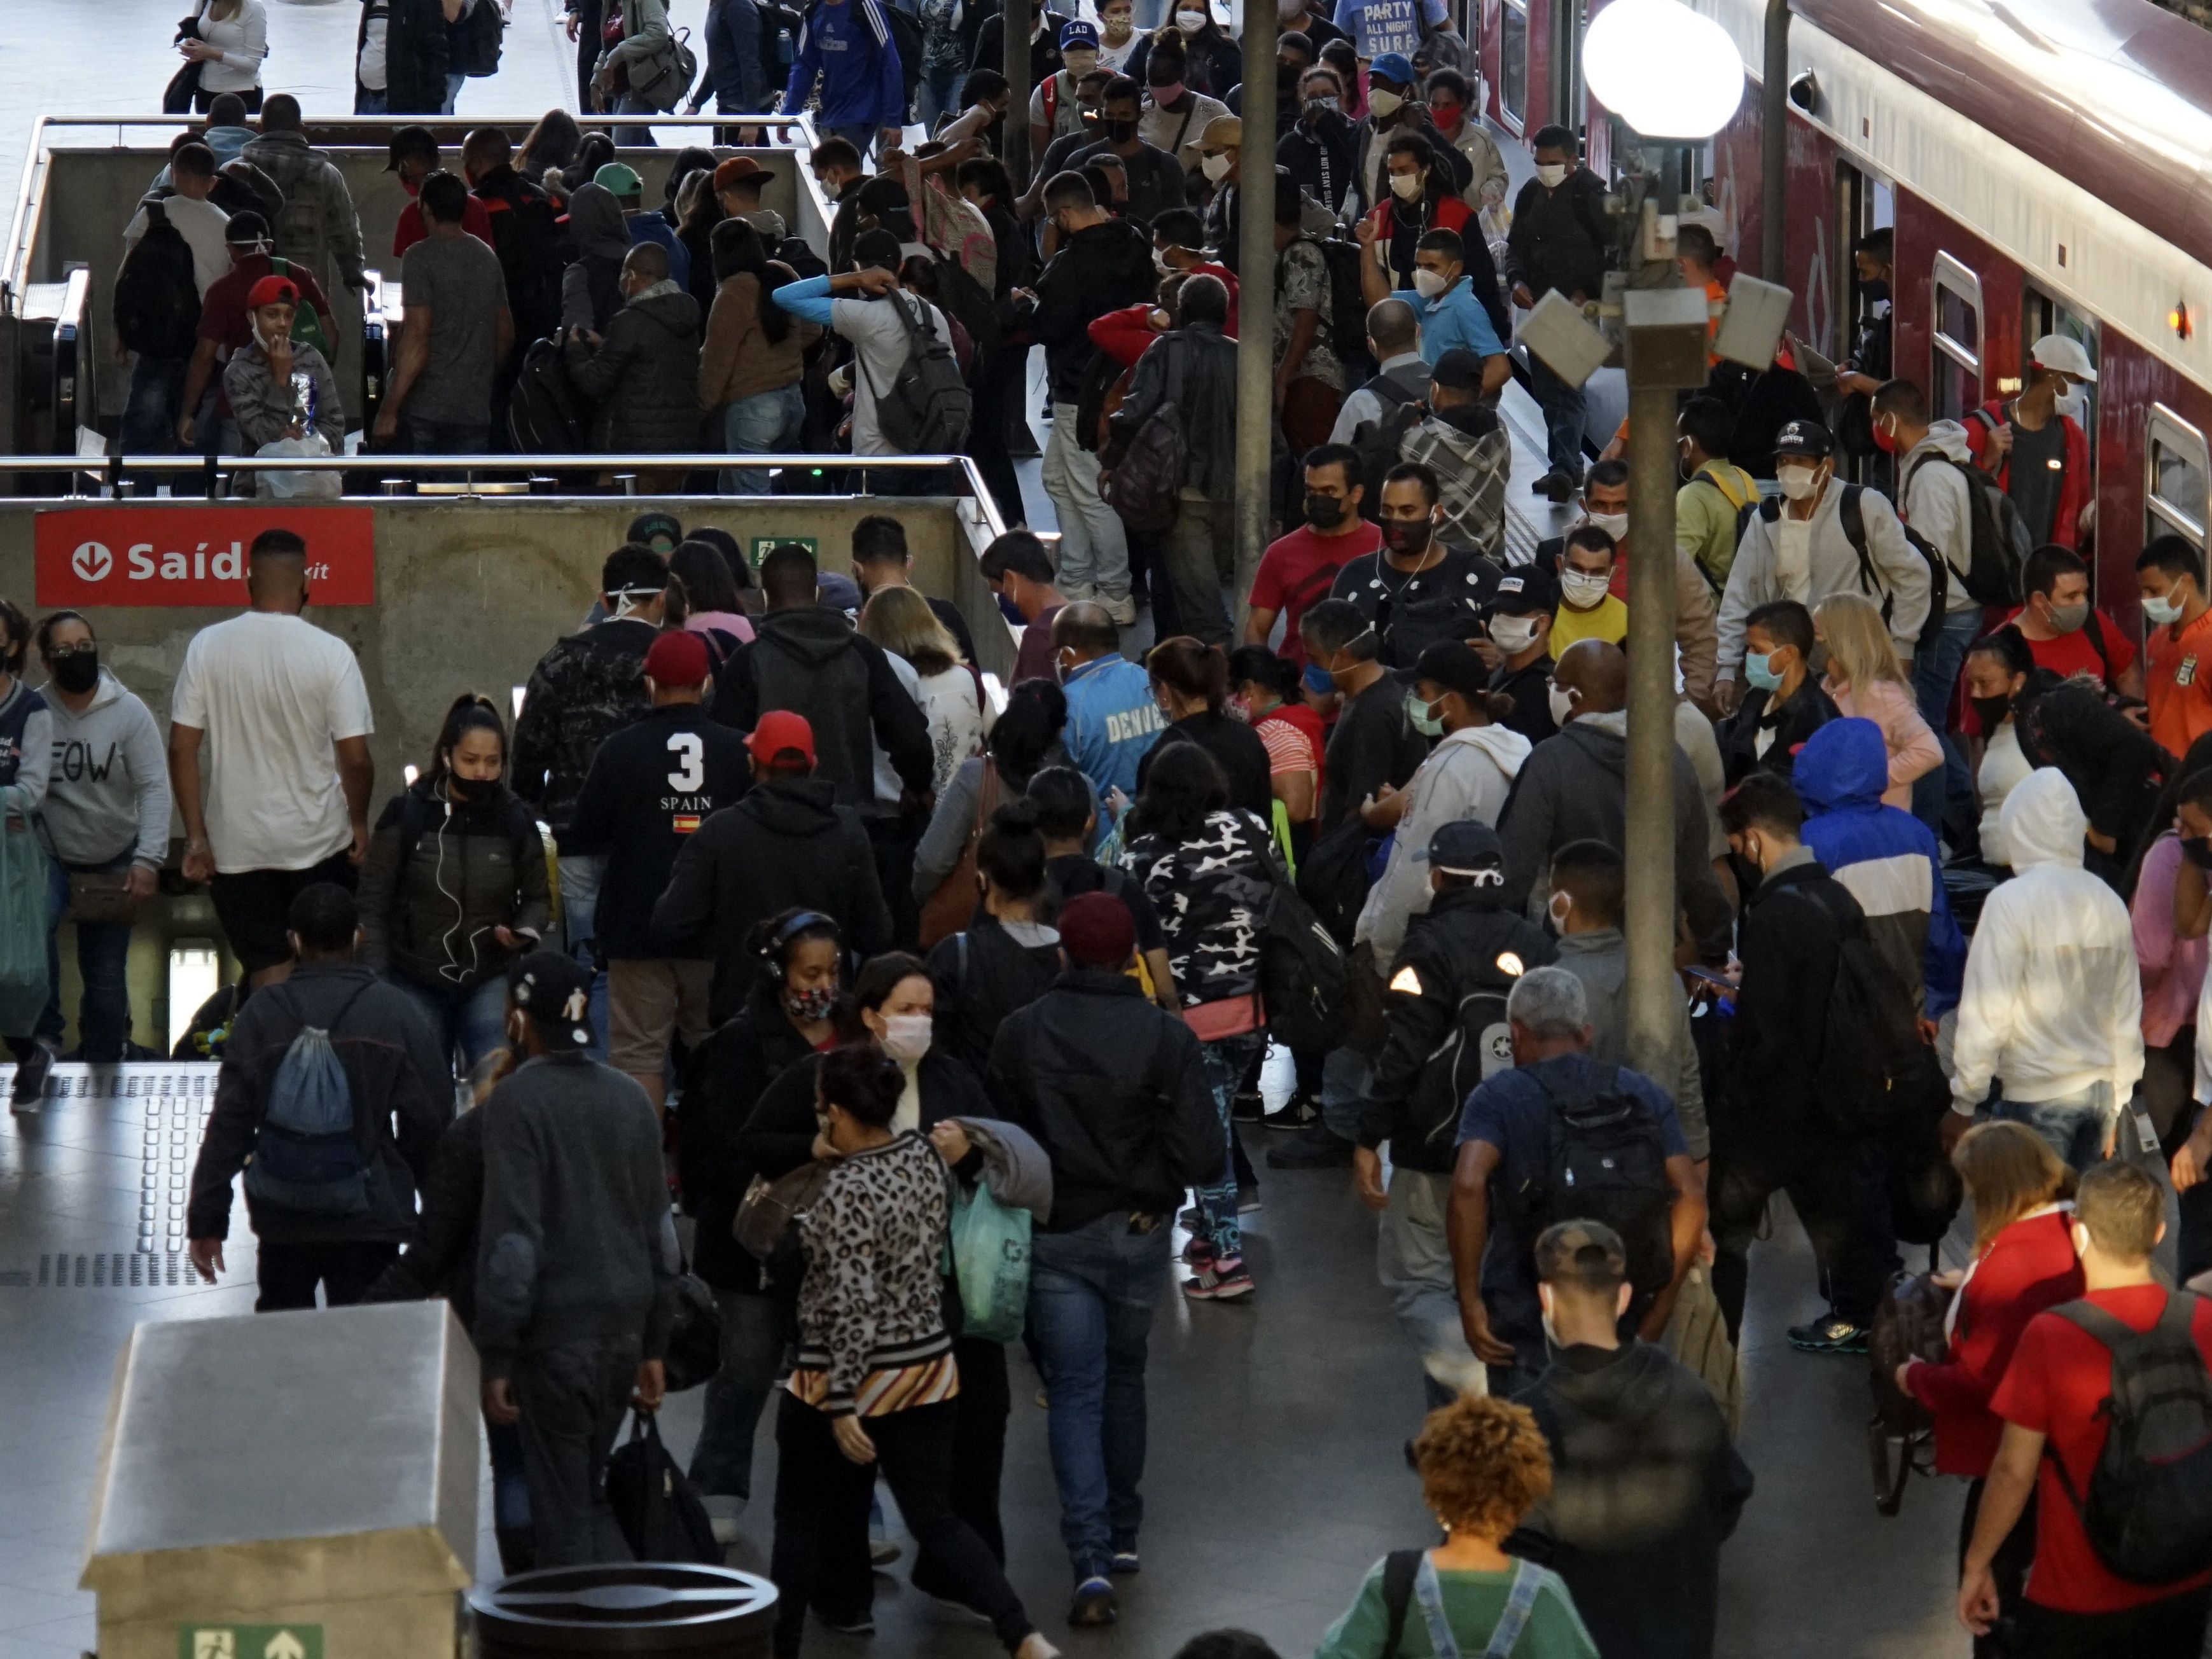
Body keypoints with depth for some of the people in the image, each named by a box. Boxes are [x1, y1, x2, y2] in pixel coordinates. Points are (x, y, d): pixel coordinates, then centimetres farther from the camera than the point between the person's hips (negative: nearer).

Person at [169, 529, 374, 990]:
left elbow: (182, 748, -6)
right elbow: (355, 757, -10)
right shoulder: (330, 653, -11)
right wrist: (359, 822, 7)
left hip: (238, 847, 1)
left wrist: (196, 837, 2)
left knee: (268, 974, 7)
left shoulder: (207, 647, -6)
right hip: (317, 843, -1)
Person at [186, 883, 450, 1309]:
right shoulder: (393, 1011, -5)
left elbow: (228, 1125, -2)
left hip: (282, 1218, 1)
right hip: (368, 1221, -1)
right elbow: (429, 1118, -3)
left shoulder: (260, 1014, -2)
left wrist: (206, 1220, 2)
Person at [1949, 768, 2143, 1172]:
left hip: (2037, 1097, -6)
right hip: (2099, 1092, 6)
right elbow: (2128, 1016, 12)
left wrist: (1962, 1104, -3)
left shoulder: (2011, 903, -12)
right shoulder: (2108, 903, 6)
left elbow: (1986, 1016, -12)